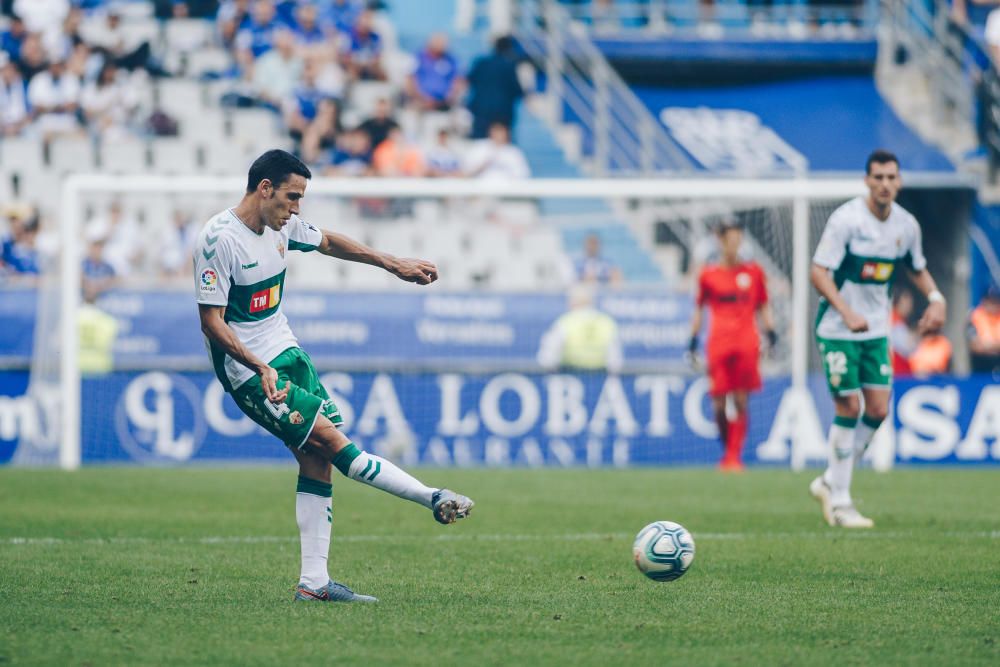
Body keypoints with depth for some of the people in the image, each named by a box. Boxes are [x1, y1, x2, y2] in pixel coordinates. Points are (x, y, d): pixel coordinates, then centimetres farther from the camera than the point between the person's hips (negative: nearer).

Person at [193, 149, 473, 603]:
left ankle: (313, 582, 2)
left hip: (284, 352, 8)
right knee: (331, 440, -15)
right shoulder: (220, 239, -21)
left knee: (317, 459, 0)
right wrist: (261, 368, -30)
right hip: (247, 369, -8)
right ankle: (433, 499, -11)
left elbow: (327, 242, 24)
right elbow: (211, 320, -21)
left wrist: (393, 264, 27)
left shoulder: (282, 224, 3)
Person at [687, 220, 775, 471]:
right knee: (719, 404, -3)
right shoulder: (708, 274, 7)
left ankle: (735, 456, -1)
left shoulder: (753, 271, 9)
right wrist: (693, 340, 12)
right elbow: (699, 308, 16)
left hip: (746, 342, 0)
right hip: (718, 344, 0)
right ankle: (727, 450, 17)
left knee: (741, 402, -5)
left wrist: (770, 331, 5)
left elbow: (763, 306, 17)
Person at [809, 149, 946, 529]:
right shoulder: (845, 220, -16)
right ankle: (840, 501, 3)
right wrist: (847, 312, -30)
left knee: (878, 410, 1)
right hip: (837, 329, -6)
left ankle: (830, 482, 18)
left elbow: (917, 268, 18)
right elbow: (818, 272, -18)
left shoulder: (906, 224, 1)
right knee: (849, 408, -7)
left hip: (876, 329, 6)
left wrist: (935, 299, -1)